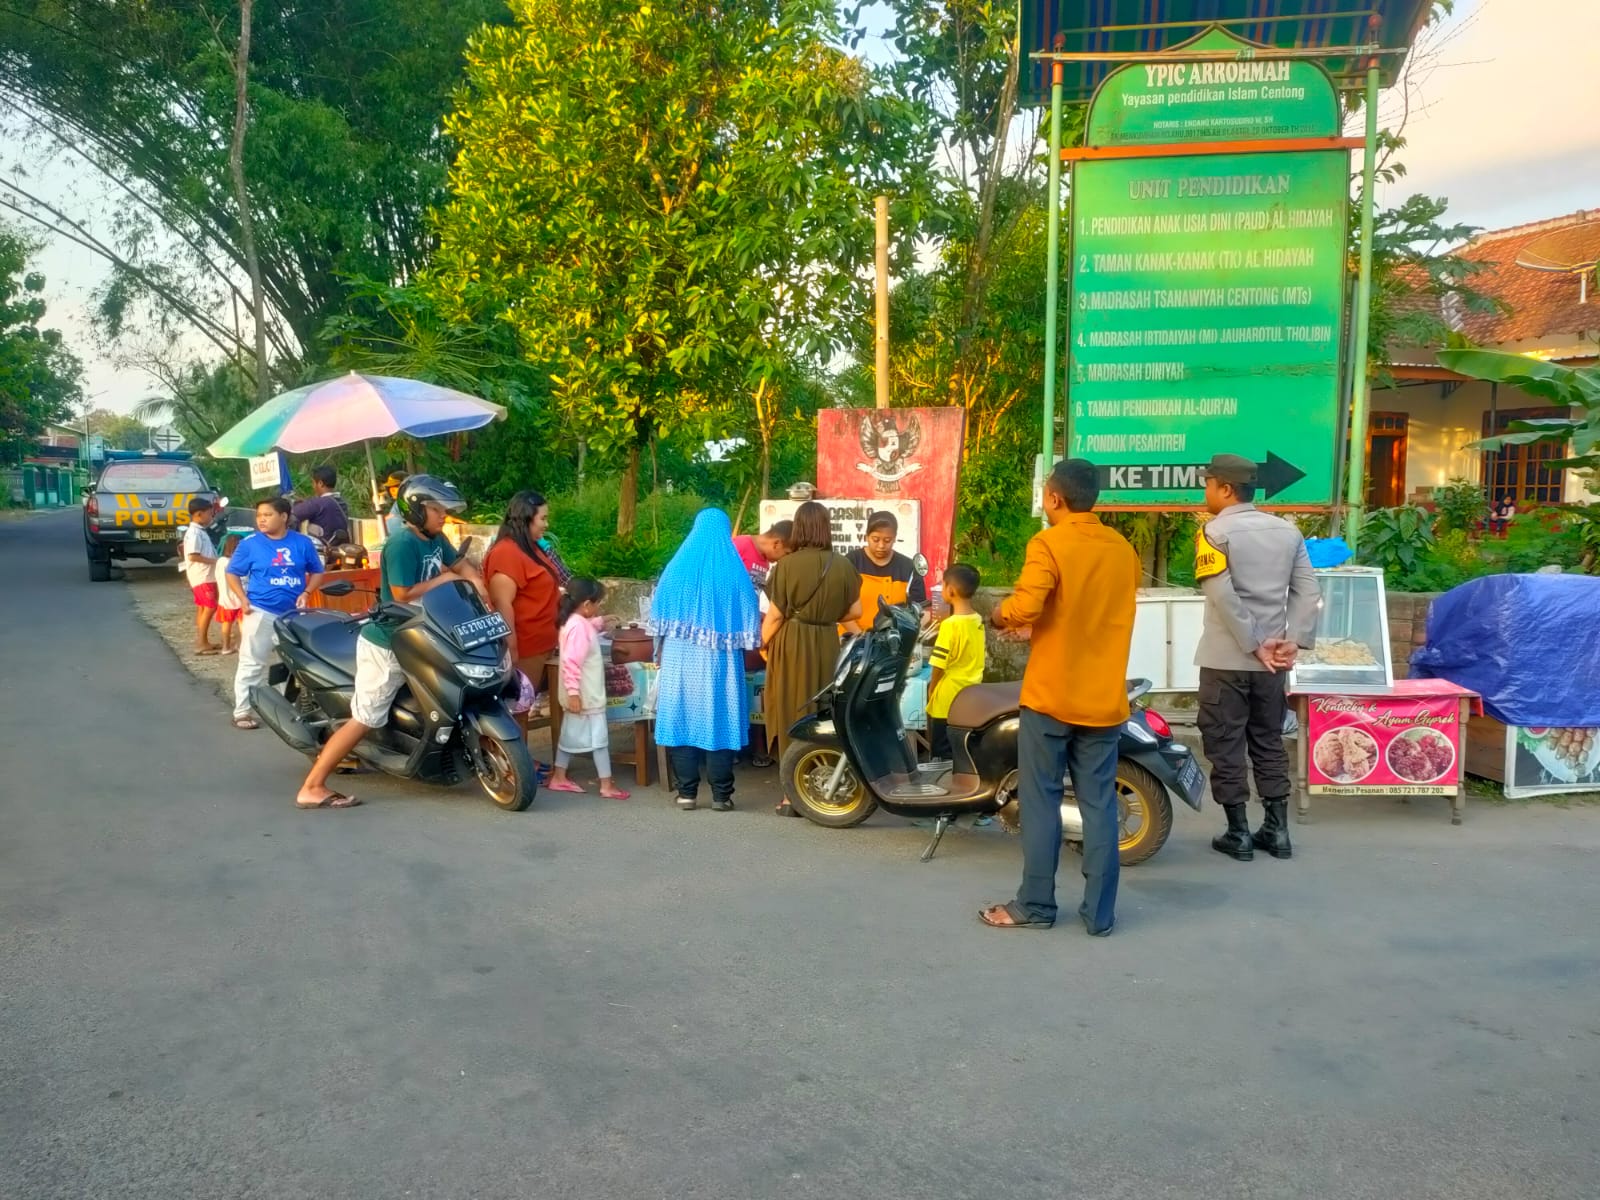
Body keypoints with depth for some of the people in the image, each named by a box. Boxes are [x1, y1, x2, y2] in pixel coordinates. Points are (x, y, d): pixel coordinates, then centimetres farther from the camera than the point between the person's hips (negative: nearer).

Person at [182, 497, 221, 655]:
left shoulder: (200, 531, 12)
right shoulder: (194, 533, -18)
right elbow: (193, 556, -25)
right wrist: (214, 561, -20)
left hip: (206, 575, 10)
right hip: (202, 576, -10)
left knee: (202, 608, 13)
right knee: (210, 608, -10)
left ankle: (202, 641, 18)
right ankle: (202, 643, -9)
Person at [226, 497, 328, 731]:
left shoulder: (303, 543, 1)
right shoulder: (250, 544, -4)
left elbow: (317, 572, 10)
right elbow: (232, 573, 4)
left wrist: (306, 592, -6)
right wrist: (243, 599, -9)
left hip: (294, 613, 3)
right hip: (261, 612, -3)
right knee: (252, 663, -2)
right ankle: (242, 711, 4)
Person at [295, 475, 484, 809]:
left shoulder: (435, 540, 6)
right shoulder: (402, 544, -20)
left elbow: (461, 564, 18)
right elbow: (402, 596, -26)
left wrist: (477, 583, -3)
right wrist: (443, 579, -16)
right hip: (386, 645, -9)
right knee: (365, 720, -7)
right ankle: (311, 788, -1)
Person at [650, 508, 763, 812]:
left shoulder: (676, 567, 3)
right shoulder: (734, 570, -3)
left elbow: (659, 617, 8)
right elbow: (748, 619, -4)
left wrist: (662, 651, 20)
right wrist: (744, 644, 12)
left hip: (679, 658, 2)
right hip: (720, 660, -2)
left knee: (683, 721, 7)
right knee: (719, 722, 3)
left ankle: (686, 793, 9)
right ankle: (721, 795, 6)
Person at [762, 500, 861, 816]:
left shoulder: (787, 564, -9)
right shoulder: (842, 565, 0)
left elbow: (775, 615, -8)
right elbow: (855, 611, 4)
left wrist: (763, 645, 8)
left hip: (791, 646, -3)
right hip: (827, 646, 3)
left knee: (793, 716, 4)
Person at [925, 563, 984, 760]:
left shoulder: (950, 624, -18)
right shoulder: (978, 621, 3)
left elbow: (939, 665, -15)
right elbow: (974, 661, 10)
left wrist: (931, 691, 0)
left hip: (947, 702, -7)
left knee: (943, 758, 3)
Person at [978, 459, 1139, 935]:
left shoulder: (1048, 543, -11)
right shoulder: (1123, 549, 8)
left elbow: (1024, 608, -23)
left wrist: (999, 615, -3)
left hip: (1051, 695, -5)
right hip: (1104, 698, 5)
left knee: (1040, 801, 5)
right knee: (1100, 805, 7)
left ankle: (1035, 905, 12)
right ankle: (1099, 913, 11)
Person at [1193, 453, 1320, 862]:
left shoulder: (1215, 531, -8)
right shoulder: (1288, 531, 9)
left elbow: (1221, 595, -19)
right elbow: (1308, 590, 2)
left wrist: (1254, 645, -14)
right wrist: (1293, 641, -2)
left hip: (1226, 659, -5)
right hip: (1273, 659, 6)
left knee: (1226, 746, 3)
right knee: (1269, 743, 14)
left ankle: (1238, 834, 6)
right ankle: (1277, 830, 15)